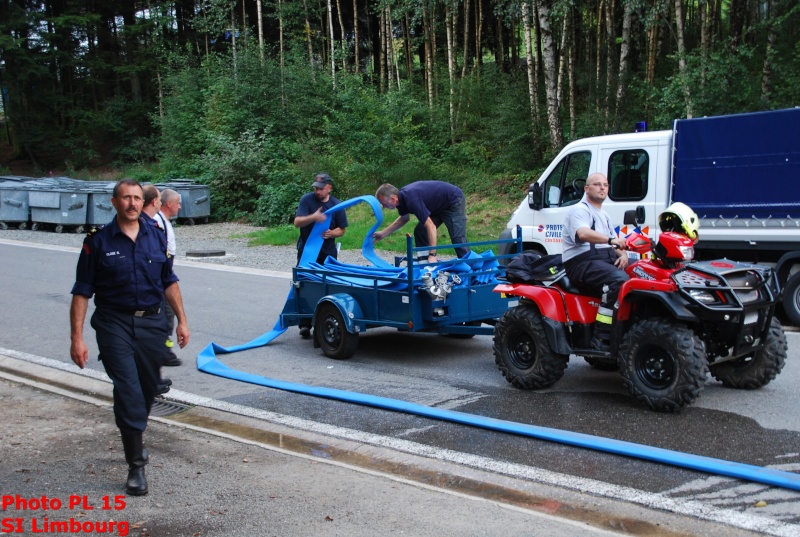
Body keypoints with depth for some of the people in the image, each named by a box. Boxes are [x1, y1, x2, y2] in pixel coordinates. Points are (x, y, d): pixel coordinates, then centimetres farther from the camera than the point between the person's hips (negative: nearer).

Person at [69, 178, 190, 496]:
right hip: (114, 324, -4)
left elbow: (169, 282, 14)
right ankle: (136, 465, -5)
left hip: (152, 322, 4)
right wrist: (76, 337, -10)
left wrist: (181, 320, 9)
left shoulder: (157, 237, 5)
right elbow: (82, 292, -6)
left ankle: (134, 440, 39)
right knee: (128, 391, -11)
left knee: (147, 389, 13)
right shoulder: (98, 241, -6)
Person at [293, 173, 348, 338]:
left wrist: (332, 233, -15)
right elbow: (297, 222, -14)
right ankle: (305, 324, 2)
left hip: (328, 252, 2)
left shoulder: (337, 205, 3)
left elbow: (341, 229, 8)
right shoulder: (307, 199, -4)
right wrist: (313, 217, -33)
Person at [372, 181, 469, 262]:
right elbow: (404, 218, 16)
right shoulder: (401, 196, -6)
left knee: (457, 237, -17)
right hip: (439, 205, 10)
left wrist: (432, 255, -39)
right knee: (420, 232, 4)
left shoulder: (412, 199, -35)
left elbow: (431, 226, -37)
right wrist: (383, 233, 13)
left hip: (454, 201, -10)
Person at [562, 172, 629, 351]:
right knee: (619, 280, -34)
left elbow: (615, 243, 25)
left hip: (607, 262, 9)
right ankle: (602, 336, -33)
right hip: (583, 263, -9)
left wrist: (623, 254, 1)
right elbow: (583, 233, -24)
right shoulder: (579, 210, -3)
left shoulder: (604, 216, 26)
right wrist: (610, 240, -39)